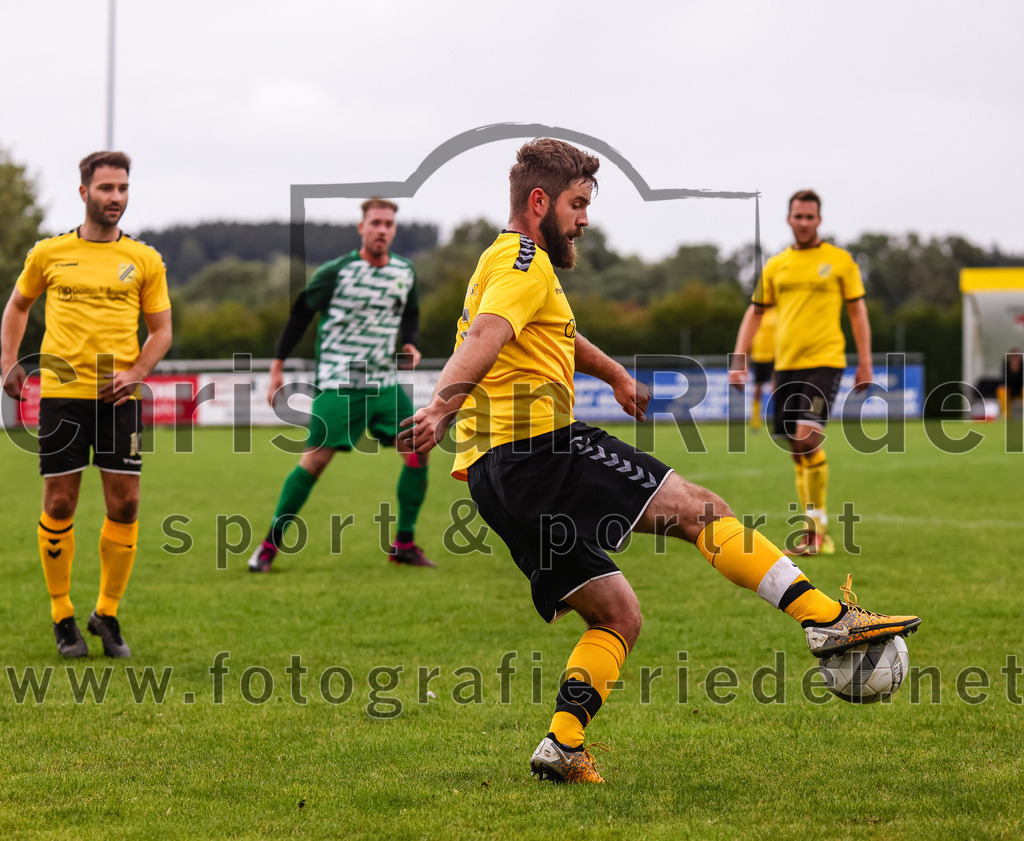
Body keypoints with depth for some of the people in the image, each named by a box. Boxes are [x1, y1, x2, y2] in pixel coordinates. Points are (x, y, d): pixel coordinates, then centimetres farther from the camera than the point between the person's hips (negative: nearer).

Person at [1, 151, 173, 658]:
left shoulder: (144, 260, 6)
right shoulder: (48, 253, 5)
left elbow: (161, 330, 10)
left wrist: (134, 373, -7)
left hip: (119, 397, 1)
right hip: (61, 392, -1)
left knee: (124, 505, -2)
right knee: (59, 504, 0)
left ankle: (107, 613, 13)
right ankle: (62, 617, 13)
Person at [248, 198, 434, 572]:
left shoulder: (405, 272, 7)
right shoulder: (336, 271, -8)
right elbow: (301, 313, -1)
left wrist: (409, 344, 4)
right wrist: (278, 366, -2)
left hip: (384, 383, 5)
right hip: (337, 383, -5)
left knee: (418, 452, -5)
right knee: (315, 460, -12)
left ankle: (404, 544, 7)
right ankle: (269, 545, -2)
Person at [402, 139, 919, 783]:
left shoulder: (502, 262, 29)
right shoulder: (527, 261, -4)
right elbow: (486, 336, -24)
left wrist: (615, 375, 61)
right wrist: (442, 410, -39)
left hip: (493, 477, 10)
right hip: (539, 447, -10)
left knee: (618, 617, 10)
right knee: (699, 509, -6)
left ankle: (563, 748, -5)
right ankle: (828, 619, -11)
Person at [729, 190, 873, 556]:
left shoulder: (840, 260, 4)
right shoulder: (776, 265, 13)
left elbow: (857, 309, 6)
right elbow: (755, 312, 16)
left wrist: (865, 361, 0)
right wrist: (739, 358, 7)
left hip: (825, 360, -4)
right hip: (786, 364, 4)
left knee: (807, 436, -20)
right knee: (797, 449, 6)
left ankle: (817, 522, -11)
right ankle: (814, 532, 14)